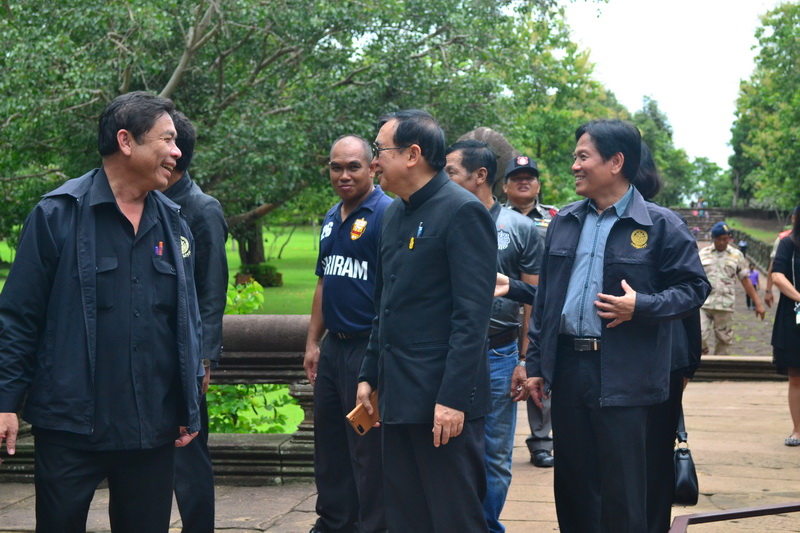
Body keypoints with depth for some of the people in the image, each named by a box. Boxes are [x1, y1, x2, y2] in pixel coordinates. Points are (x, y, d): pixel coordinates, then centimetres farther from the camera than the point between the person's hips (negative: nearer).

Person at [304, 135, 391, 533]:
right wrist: (313, 342, 16)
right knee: (328, 442, 16)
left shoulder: (387, 214, -13)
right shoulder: (331, 220, 14)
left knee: (368, 451, 0)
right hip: (333, 347, 8)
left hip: (368, 347, -8)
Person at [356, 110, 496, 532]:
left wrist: (453, 398, -21)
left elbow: (472, 314, -17)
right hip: (397, 395, 8)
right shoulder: (394, 214, 15)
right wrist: (369, 375, 18)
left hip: (442, 400, -8)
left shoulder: (463, 212, -11)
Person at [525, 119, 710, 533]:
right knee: (571, 484, 12)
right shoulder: (564, 222, 12)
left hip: (622, 377, -5)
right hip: (566, 369, 5)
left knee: (622, 491, 0)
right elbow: (544, 298, 14)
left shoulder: (660, 226, -4)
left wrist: (642, 306, -17)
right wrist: (536, 364, 11)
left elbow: (693, 288, -2)